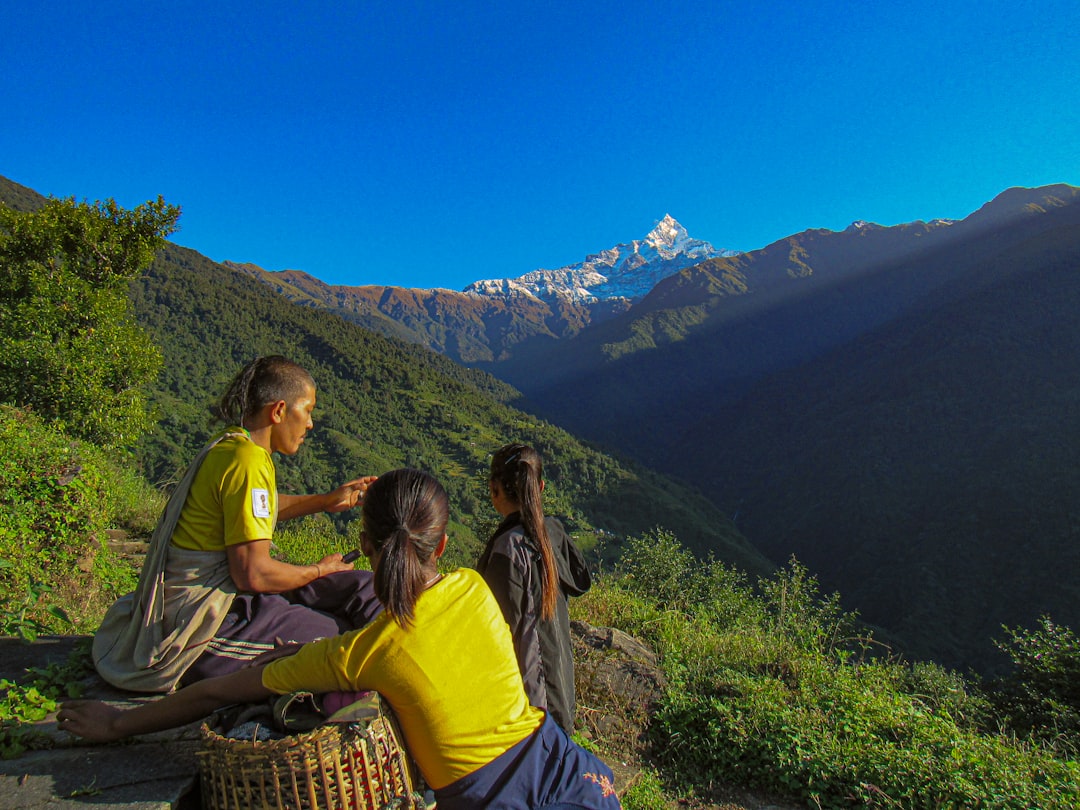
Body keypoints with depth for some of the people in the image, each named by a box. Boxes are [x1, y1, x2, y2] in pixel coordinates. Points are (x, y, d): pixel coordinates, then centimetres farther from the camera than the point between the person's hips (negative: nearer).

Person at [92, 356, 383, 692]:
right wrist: (320, 569, -8)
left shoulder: (230, 447, 7)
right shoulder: (247, 461, -23)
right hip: (204, 628, -10)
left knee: (358, 586, -1)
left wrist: (330, 500, 18)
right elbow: (253, 574, -25)